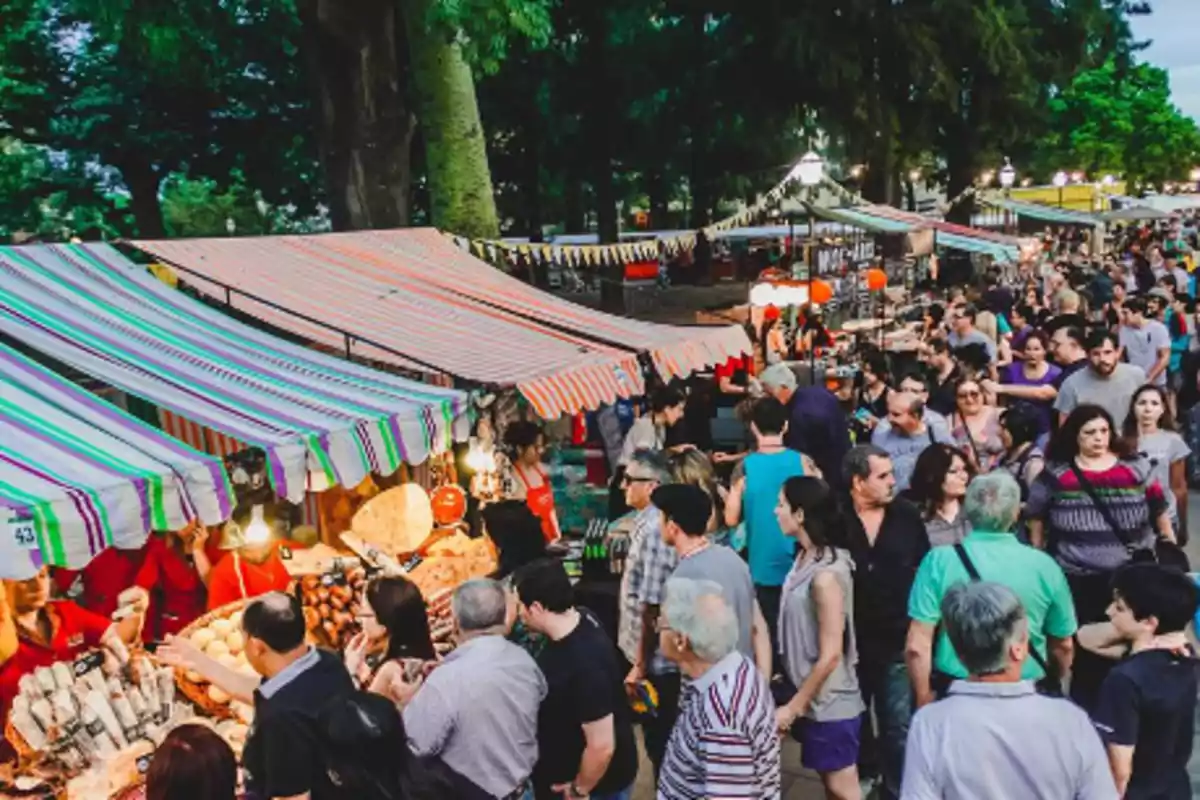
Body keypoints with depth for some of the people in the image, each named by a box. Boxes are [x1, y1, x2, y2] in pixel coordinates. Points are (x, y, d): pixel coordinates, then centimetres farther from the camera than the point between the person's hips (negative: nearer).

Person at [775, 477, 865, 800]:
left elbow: (831, 655, -21)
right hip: (814, 700, 8)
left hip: (829, 705, -8)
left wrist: (793, 707, -14)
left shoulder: (825, 574, -24)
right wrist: (797, 701, 8)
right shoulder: (805, 560, 0)